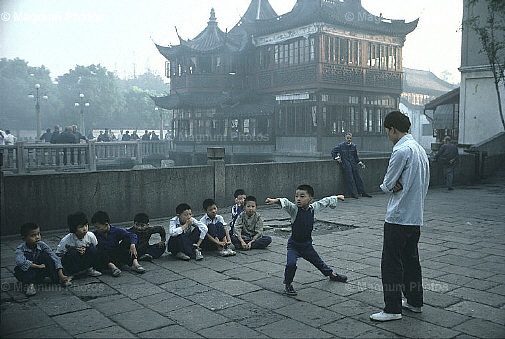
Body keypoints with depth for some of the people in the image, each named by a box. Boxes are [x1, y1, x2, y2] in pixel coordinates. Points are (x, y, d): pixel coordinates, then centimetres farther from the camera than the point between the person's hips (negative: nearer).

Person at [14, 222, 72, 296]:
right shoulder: (20, 249, -18)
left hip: (40, 273, 2)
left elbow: (55, 258, -20)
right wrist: (38, 266, -39)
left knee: (46, 256, -22)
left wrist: (61, 275, -30)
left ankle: (58, 279, -22)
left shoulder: (42, 245, -13)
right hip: (27, 273, -2)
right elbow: (20, 261, -40)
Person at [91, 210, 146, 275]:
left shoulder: (116, 231, -5)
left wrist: (133, 245, -31)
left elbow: (132, 235, -13)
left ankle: (135, 263, -25)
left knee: (127, 240, -14)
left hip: (118, 257, 0)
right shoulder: (95, 234, 0)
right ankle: (111, 266, -40)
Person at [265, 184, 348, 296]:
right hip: (294, 244, -4)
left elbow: (325, 201, 10)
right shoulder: (294, 209, -19)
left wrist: (337, 197, 25)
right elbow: (285, 203, -40)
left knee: (318, 261, 23)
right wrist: (275, 200, -61)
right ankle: (287, 285, -1)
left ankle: (332, 274, 50)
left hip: (307, 245, 4)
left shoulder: (313, 208, -7)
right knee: (291, 264, -24)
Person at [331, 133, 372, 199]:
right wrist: (337, 158, -3)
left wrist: (360, 163, 14)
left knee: (358, 177, 4)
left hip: (353, 164, 4)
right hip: (345, 164, -4)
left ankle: (362, 192, 10)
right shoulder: (341, 146, 0)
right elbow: (333, 151, 6)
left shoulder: (353, 146, 11)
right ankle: (352, 194, -2)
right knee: (349, 179, -7)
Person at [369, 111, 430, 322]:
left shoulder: (402, 150, -18)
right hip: (416, 216, 9)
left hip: (398, 217, -9)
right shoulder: (420, 149, 11)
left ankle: (393, 309, 5)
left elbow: (386, 186, -14)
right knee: (411, 259, 19)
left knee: (391, 263, -1)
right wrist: (399, 186, 0)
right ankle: (414, 301, 29)